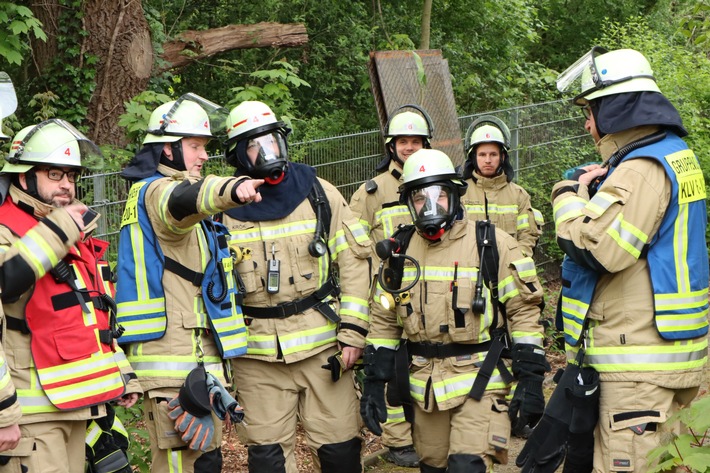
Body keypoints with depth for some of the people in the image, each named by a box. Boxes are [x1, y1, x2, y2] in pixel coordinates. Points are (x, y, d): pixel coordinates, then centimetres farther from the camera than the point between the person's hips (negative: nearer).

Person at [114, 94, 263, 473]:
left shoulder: (160, 189, 22)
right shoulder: (155, 192, -10)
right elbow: (182, 201, -39)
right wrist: (231, 189, -59)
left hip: (199, 353, 10)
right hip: (171, 357, -10)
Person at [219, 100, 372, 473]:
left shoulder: (319, 194, 3)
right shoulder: (225, 209, 2)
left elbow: (354, 260, 3)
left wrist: (352, 330, -4)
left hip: (323, 346, 0)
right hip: (257, 356, 0)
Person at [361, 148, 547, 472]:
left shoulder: (491, 244, -5)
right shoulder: (400, 251, 7)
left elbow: (524, 309, -4)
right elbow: (384, 320, 12)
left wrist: (531, 378, -9)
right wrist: (374, 382, 7)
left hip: (479, 381, -4)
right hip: (423, 387, 4)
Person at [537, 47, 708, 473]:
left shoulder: (642, 169, -18)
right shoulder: (674, 153, 15)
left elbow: (597, 249, -26)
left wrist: (570, 195, -9)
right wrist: (589, 189, 1)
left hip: (639, 361, -11)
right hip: (655, 352, 11)